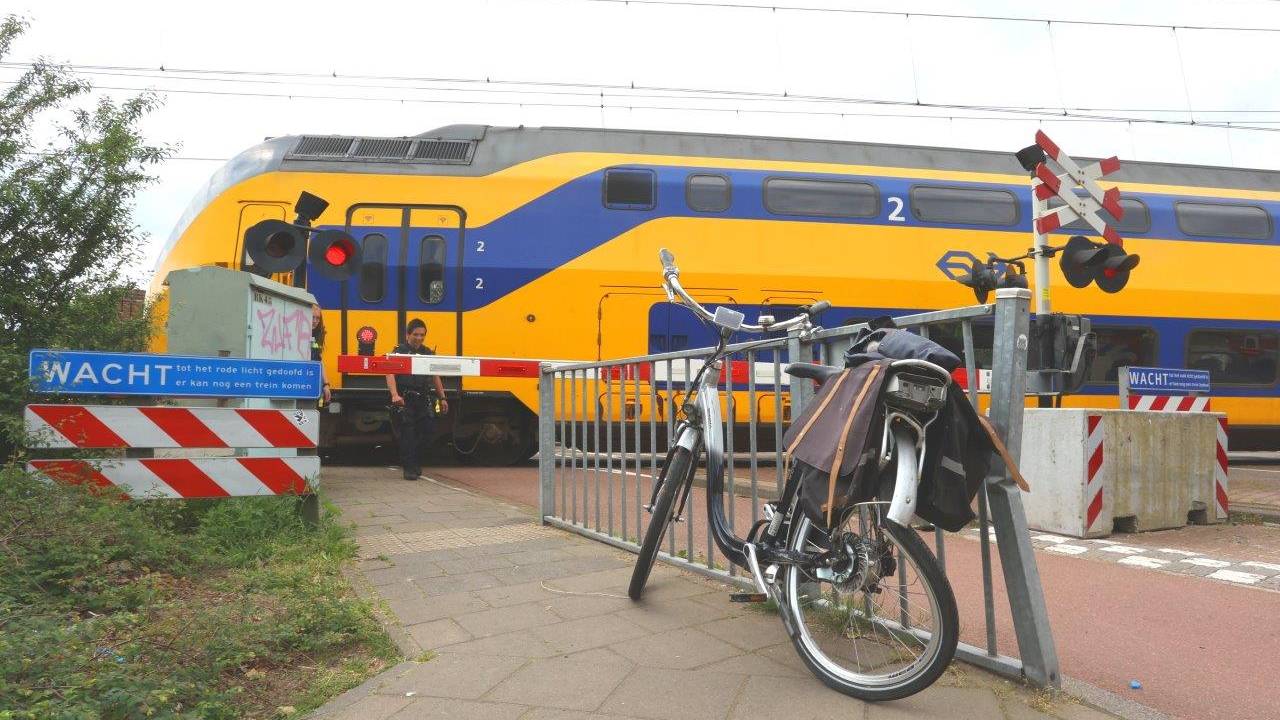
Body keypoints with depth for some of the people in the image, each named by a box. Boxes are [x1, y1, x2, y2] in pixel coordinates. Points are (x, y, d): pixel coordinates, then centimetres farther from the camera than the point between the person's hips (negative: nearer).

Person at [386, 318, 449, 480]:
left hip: (424, 400, 5)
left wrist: (442, 398, 16)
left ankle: (416, 464, 23)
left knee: (425, 433, 5)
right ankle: (409, 468, 1)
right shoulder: (399, 352, -2)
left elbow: (435, 377, 21)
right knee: (407, 435, -5)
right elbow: (390, 374, -14)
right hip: (405, 400, -5)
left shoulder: (428, 353, 15)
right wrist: (395, 395, -29)